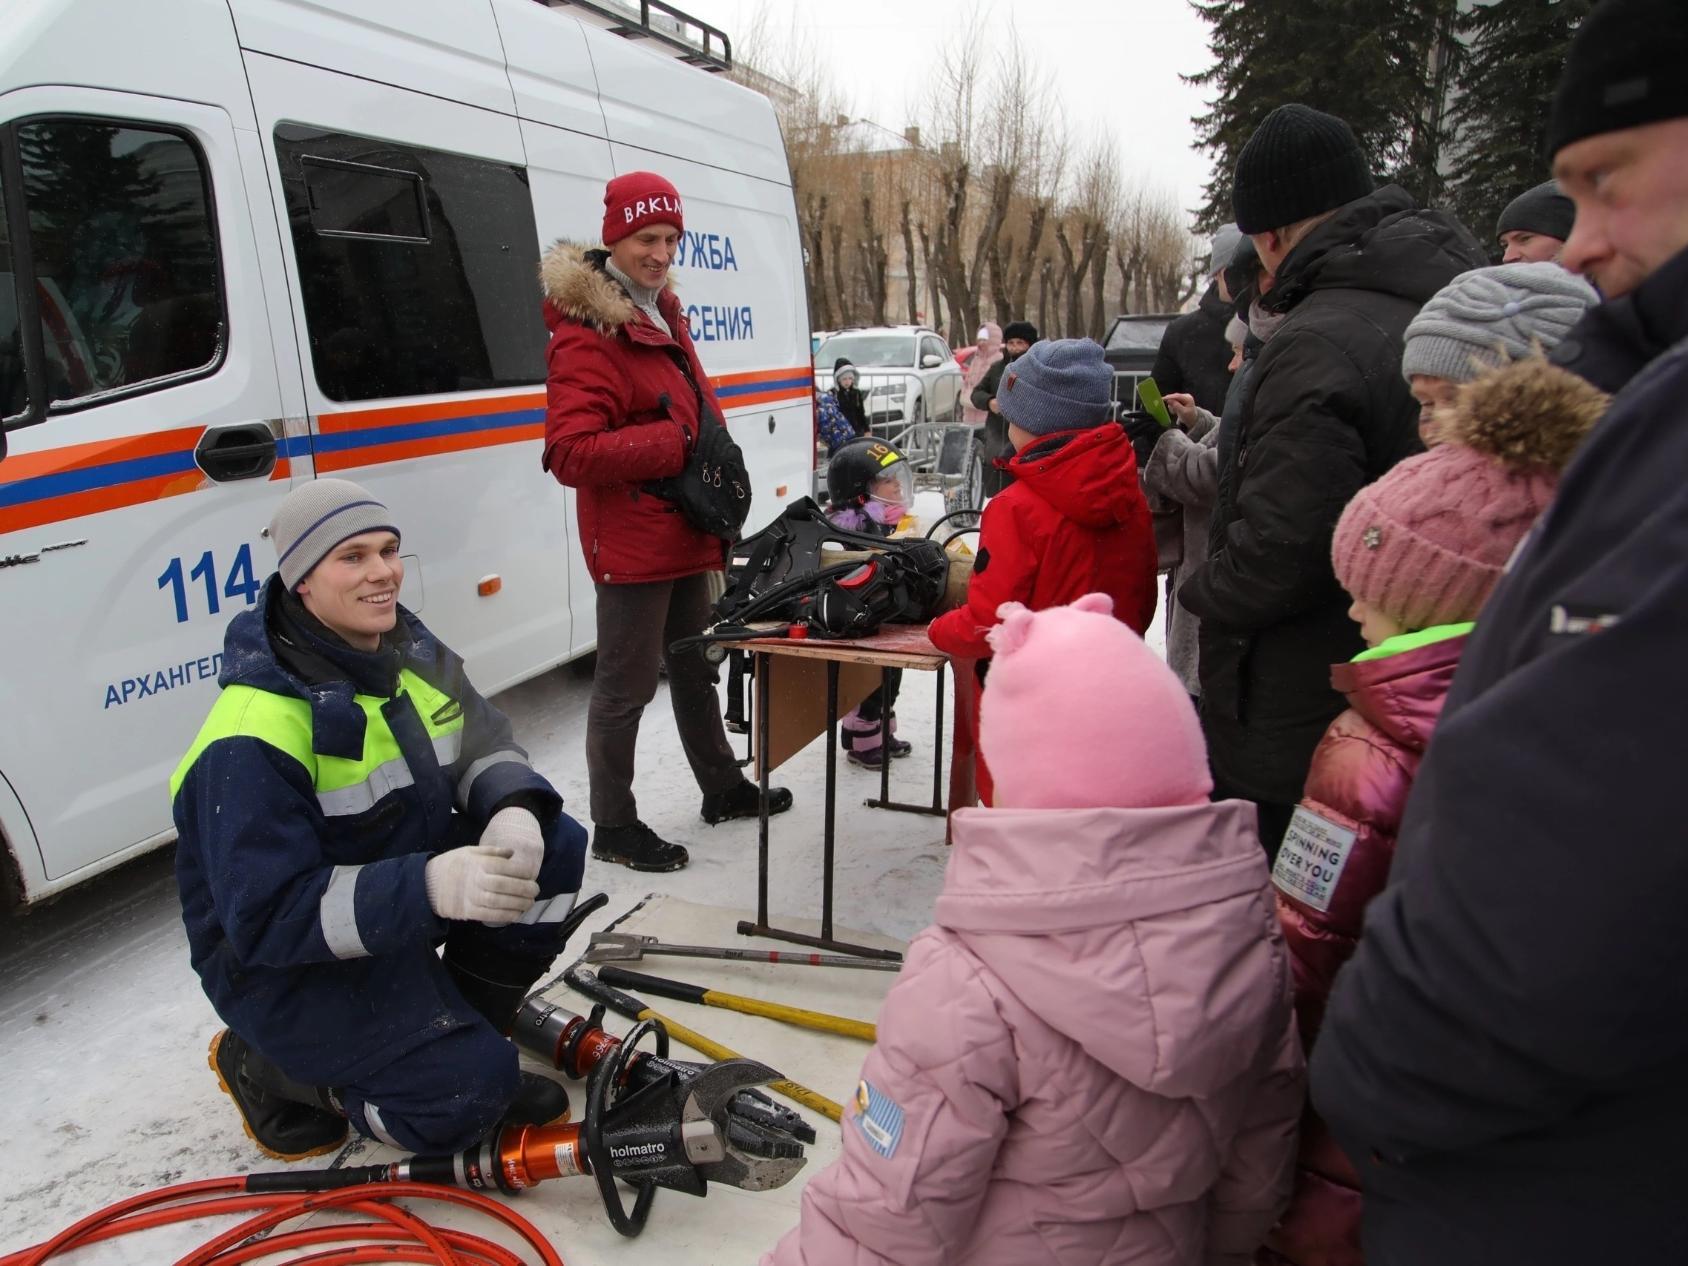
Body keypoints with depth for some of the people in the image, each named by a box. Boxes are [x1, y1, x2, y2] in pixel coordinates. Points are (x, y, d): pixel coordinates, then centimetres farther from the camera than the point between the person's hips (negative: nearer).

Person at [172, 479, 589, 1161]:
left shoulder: (412, 652, -3)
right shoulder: (254, 735, -28)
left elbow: (485, 747, 3)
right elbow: (267, 918, -30)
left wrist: (514, 812, -22)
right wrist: (428, 888, -43)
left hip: (407, 884, 8)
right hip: (283, 959, -7)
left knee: (556, 846, -13)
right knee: (466, 1095, -20)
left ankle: (468, 1037, 5)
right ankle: (266, 1067, 7)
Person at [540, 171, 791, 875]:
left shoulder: (663, 318, 14)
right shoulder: (585, 336, -16)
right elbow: (571, 455, -24)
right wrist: (673, 444, -26)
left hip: (686, 536, 10)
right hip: (631, 544, -9)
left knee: (695, 671, 22)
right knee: (626, 687, 0)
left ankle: (722, 789, 38)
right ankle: (613, 829, 15)